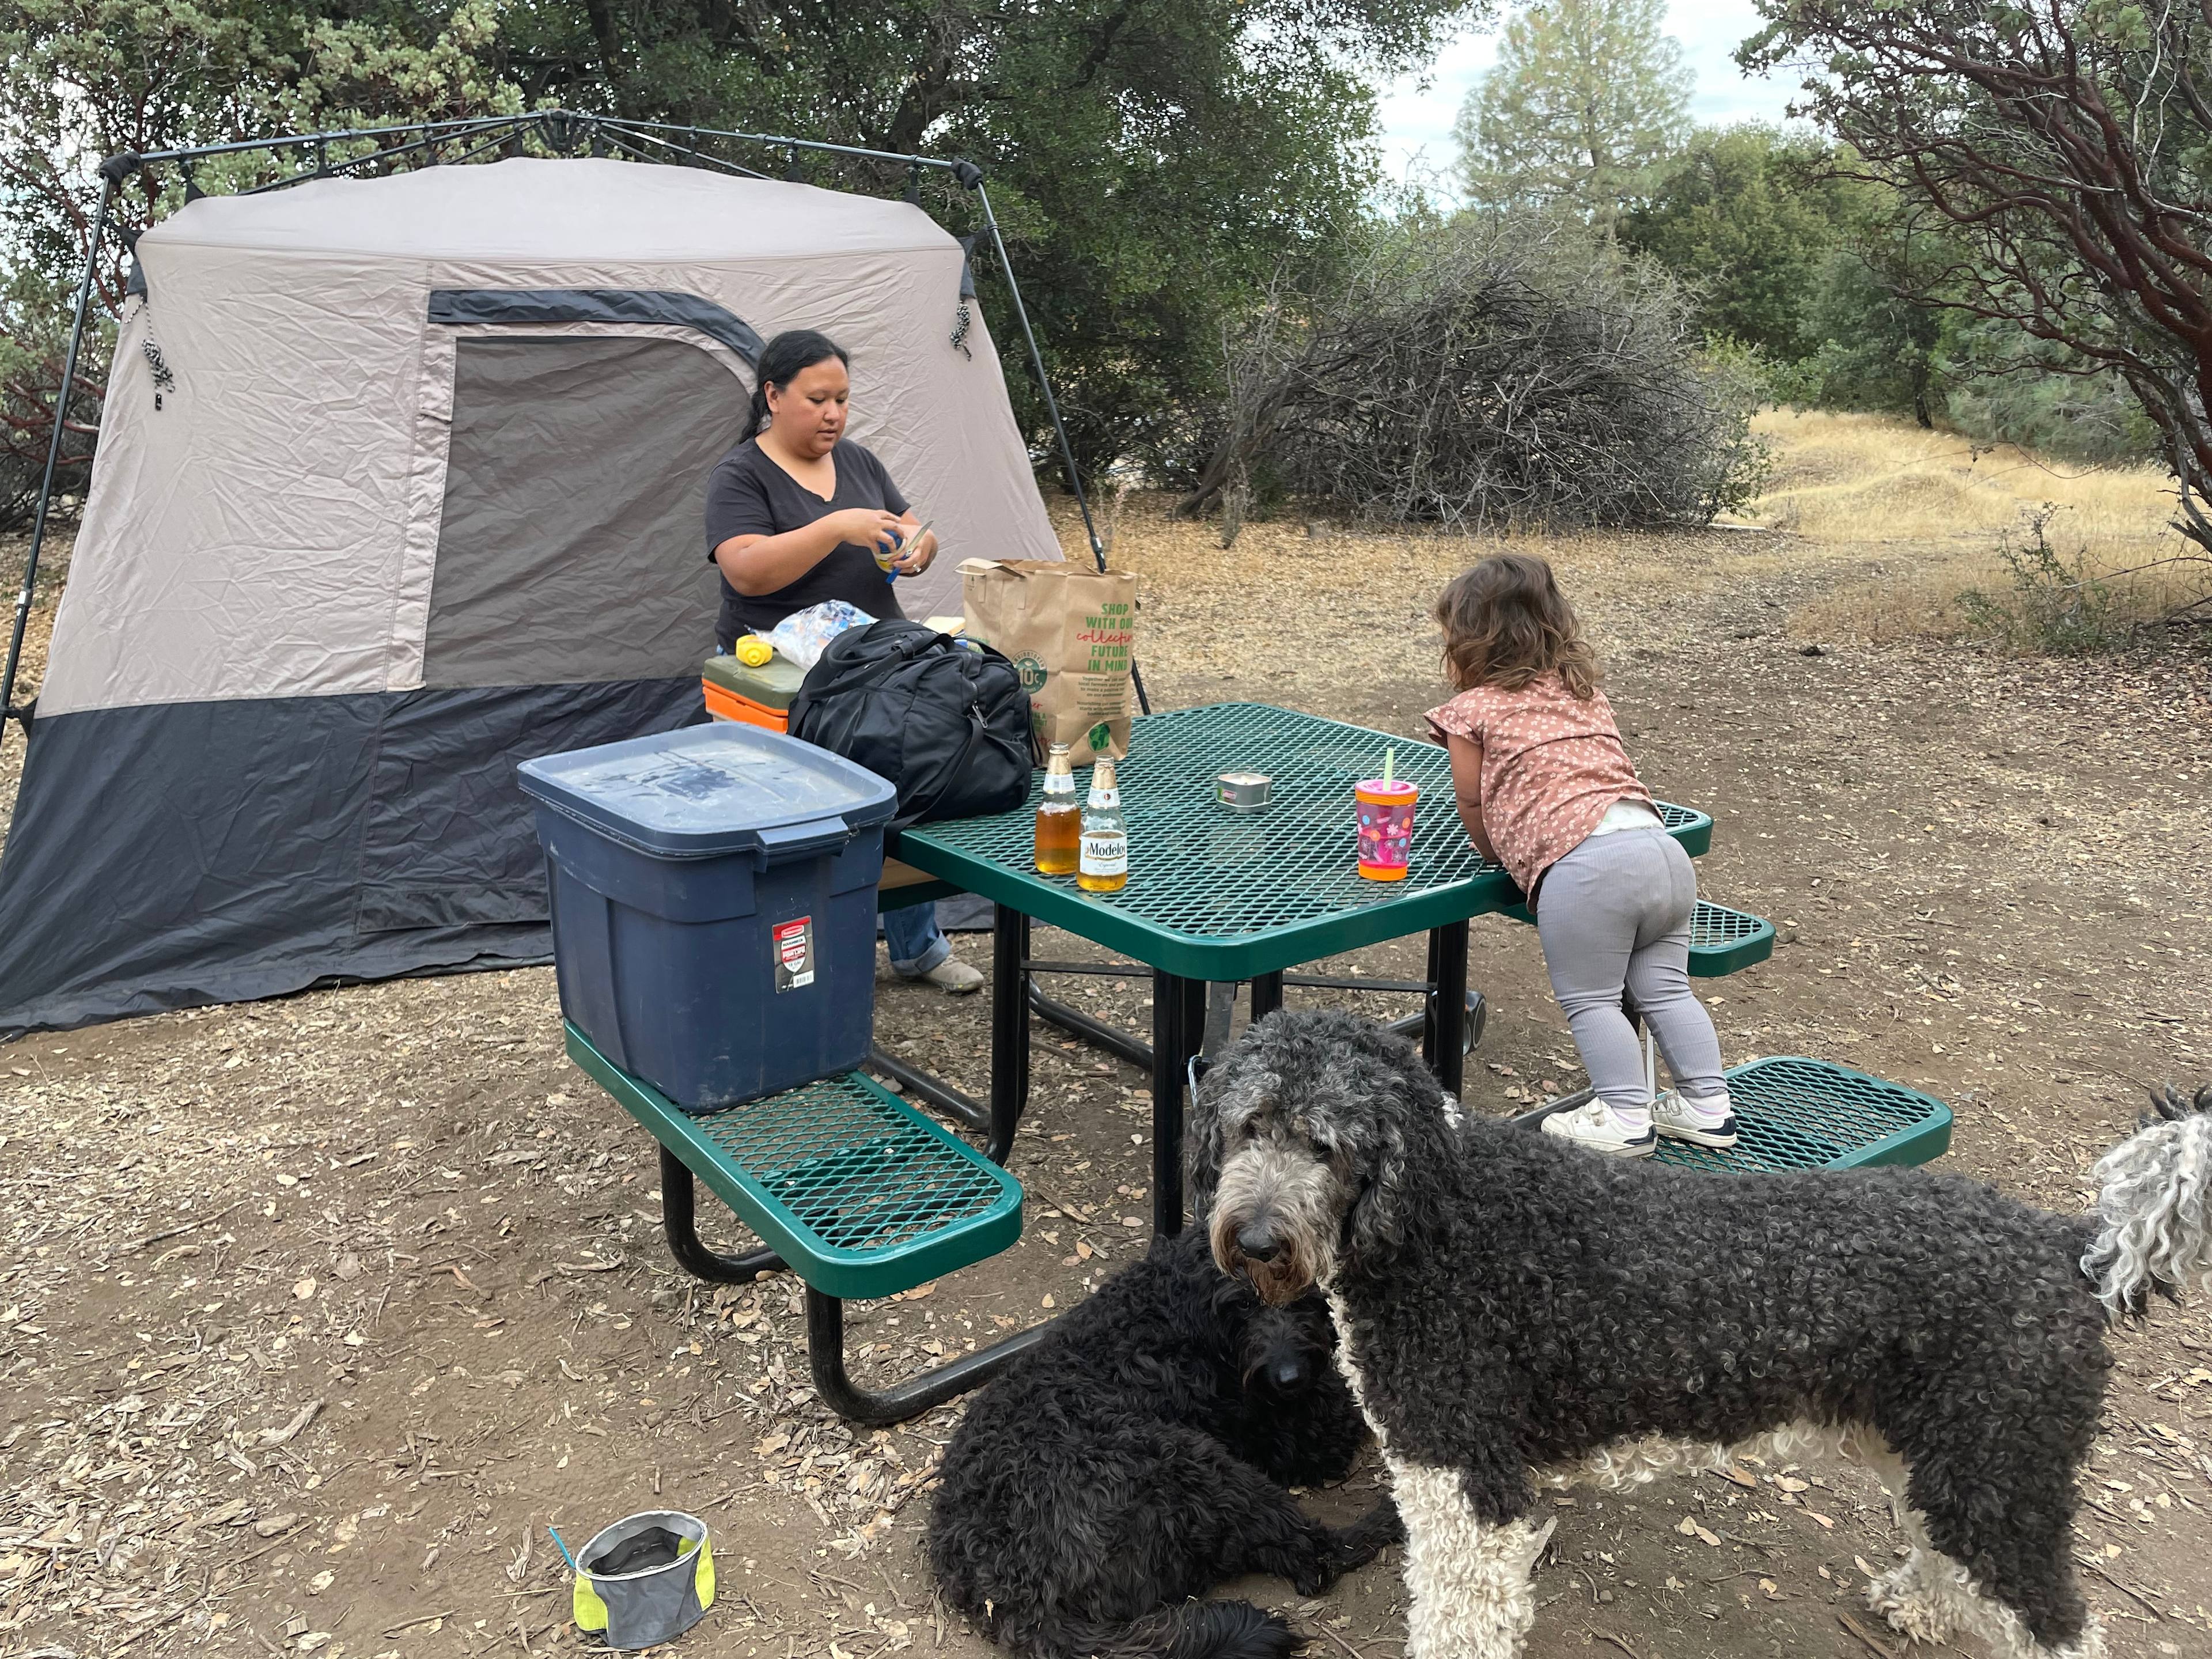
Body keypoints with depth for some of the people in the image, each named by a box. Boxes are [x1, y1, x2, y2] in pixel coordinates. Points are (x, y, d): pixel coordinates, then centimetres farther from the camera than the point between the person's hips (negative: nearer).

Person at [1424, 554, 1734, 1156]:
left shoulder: (1472, 709, 7)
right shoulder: (1586, 690, 26)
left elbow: (1472, 803, 13)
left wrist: (1502, 857, 31)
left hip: (1582, 864, -7)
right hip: (1661, 846, 7)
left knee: (1589, 1000, 5)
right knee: (1664, 988, 18)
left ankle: (1626, 1119, 6)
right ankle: (1707, 1106, 22)